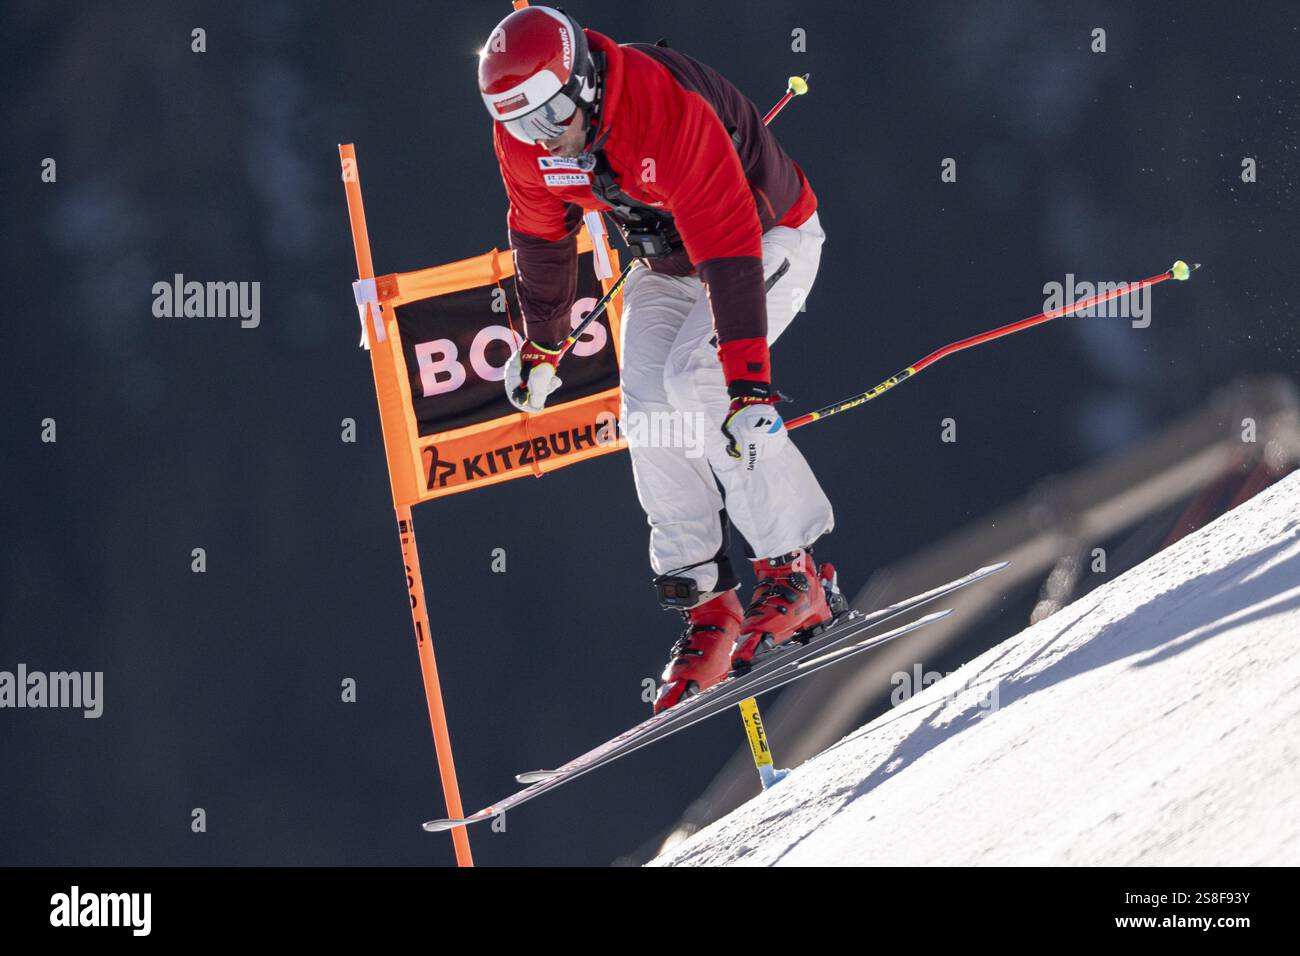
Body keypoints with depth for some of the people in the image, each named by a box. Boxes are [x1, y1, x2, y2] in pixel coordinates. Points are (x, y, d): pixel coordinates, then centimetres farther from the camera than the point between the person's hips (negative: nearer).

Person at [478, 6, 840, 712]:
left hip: (769, 237, -7)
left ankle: (793, 574, -21)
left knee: (694, 378, -26)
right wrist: (541, 345, 14)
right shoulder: (523, 137, -17)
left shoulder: (670, 111, -39)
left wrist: (749, 385, -46)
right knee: (648, 411, -12)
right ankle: (704, 605, -7)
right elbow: (541, 235, 4)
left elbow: (730, 253, -42)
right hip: (667, 261, 7)